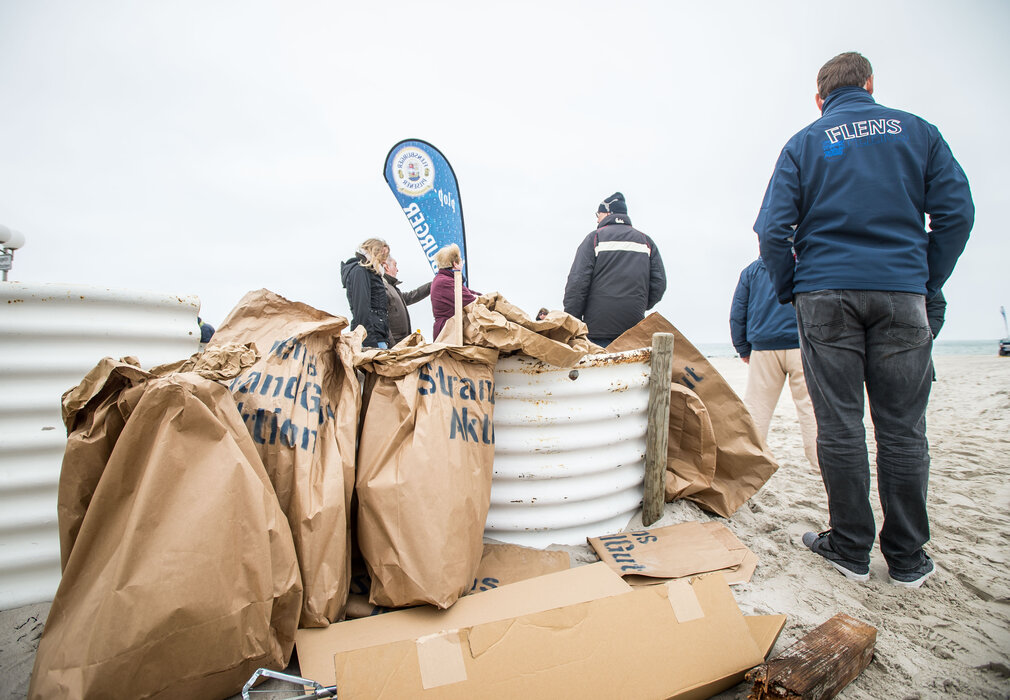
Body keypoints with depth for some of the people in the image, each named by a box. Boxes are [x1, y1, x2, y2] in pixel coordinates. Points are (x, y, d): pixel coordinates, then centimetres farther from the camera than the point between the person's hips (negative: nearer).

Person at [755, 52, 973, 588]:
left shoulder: (804, 144, 8)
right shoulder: (917, 131, 12)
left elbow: (773, 229, -3)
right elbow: (956, 211, 5)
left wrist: (790, 292, 7)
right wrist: (928, 283, 12)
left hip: (826, 294, -1)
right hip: (901, 293, 2)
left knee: (840, 426, 3)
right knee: (902, 428, 6)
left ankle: (850, 548, 11)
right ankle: (907, 558, 14)